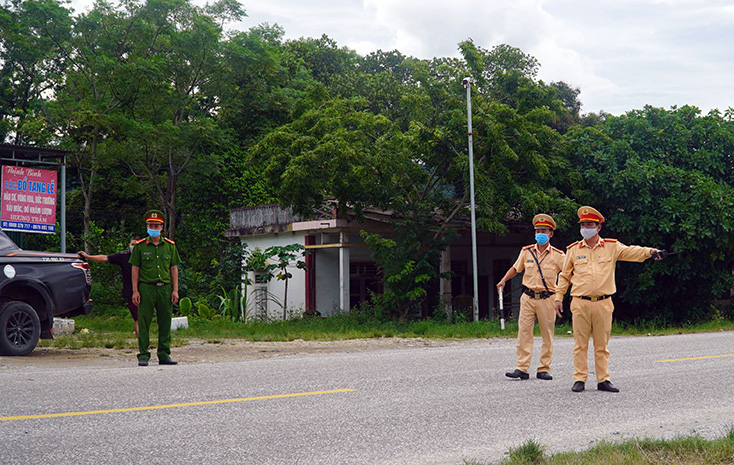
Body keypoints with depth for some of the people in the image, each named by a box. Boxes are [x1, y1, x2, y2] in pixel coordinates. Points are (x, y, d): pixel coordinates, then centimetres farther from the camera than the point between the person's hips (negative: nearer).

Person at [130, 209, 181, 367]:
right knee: (144, 324, -2)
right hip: (146, 288, -2)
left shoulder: (170, 246, 9)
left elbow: (174, 268, 11)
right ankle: (143, 356, 4)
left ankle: (164, 355, 12)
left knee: (165, 324, 5)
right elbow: (135, 269, 3)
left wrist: (175, 290, 4)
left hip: (165, 289, 2)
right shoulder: (140, 246, 3)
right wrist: (135, 291, -4)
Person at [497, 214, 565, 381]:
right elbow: (515, 268, 22)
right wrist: (504, 280, 8)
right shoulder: (526, 252, 10)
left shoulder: (557, 255, 2)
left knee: (547, 335, 2)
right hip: (528, 298, 2)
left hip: (547, 299, -2)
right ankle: (522, 369, -3)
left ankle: (544, 369, 9)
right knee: (524, 333, -4)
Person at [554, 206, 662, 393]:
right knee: (580, 344, 1)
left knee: (602, 344, 6)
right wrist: (558, 297, 10)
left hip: (603, 303, 0)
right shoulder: (573, 250, 9)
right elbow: (564, 276, 15)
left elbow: (630, 252, -6)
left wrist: (649, 251, -24)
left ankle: (603, 380, 12)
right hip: (580, 303, 0)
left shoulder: (611, 247, 8)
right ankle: (579, 380, 5)